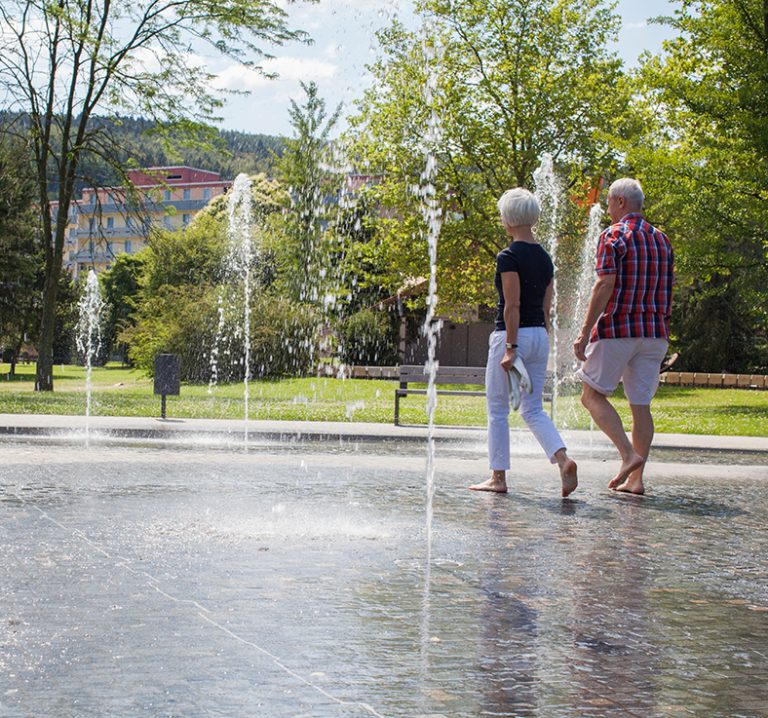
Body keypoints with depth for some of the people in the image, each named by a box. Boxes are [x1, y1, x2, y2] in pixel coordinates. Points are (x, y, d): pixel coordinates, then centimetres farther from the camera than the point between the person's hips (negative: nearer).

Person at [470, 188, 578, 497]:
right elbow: (546, 307, 14)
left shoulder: (509, 257, -13)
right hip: (539, 336, 7)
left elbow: (512, 305, -17)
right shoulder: (544, 257, 10)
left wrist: (510, 348, -17)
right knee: (533, 409, 10)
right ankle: (563, 459, -12)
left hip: (512, 336, -7)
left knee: (498, 410, 6)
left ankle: (498, 477, 10)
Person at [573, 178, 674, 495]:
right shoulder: (661, 239, 15)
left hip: (617, 329, -7)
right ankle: (636, 478, 5)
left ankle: (628, 454, -13)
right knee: (641, 404, 6)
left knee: (593, 395, 3)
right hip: (654, 333, 7)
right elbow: (666, 293, 16)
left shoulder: (614, 235, -7)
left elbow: (605, 285, -16)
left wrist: (585, 332, -16)